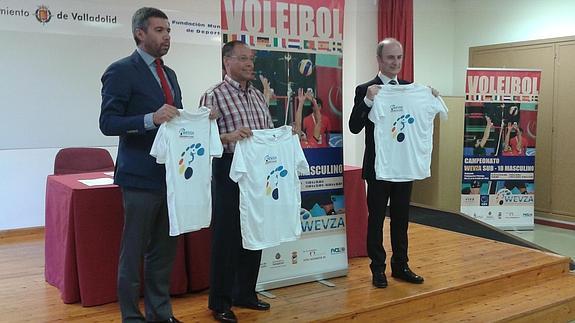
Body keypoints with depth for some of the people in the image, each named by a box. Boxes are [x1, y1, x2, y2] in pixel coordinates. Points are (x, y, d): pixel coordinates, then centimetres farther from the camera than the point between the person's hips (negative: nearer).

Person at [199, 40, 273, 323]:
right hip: (229, 171, -7)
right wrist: (229, 136, -30)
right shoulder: (214, 95, -6)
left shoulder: (258, 96, 15)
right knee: (226, 236, 1)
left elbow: (269, 132, 19)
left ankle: (245, 293, 29)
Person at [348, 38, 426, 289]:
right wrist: (368, 100, -28)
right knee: (376, 218, 6)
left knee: (401, 218, 14)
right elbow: (355, 127, -16)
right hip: (378, 167, -4)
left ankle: (400, 266, 27)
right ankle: (378, 269, 18)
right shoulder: (365, 90, -7)